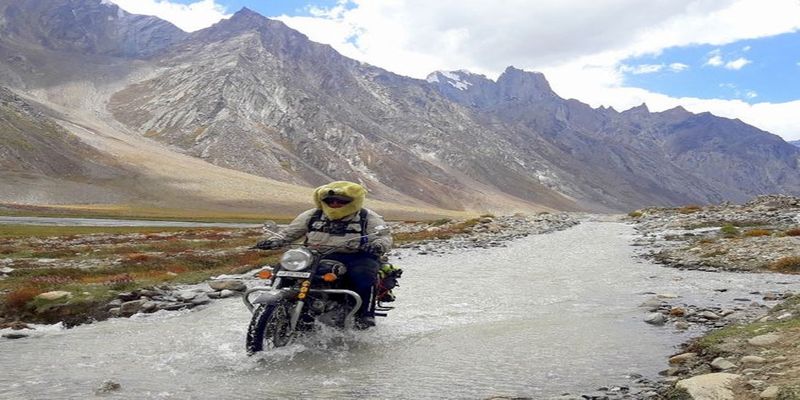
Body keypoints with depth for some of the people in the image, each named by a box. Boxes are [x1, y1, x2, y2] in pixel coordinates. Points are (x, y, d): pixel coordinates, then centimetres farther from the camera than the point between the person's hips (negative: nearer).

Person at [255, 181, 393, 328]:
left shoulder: (368, 217, 4)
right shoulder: (312, 215, 13)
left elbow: (385, 236, -2)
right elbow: (290, 231, 16)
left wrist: (378, 245, -27)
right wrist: (274, 241, -5)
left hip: (356, 257, -3)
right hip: (319, 257, 3)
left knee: (363, 276, -34)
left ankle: (365, 314, -15)